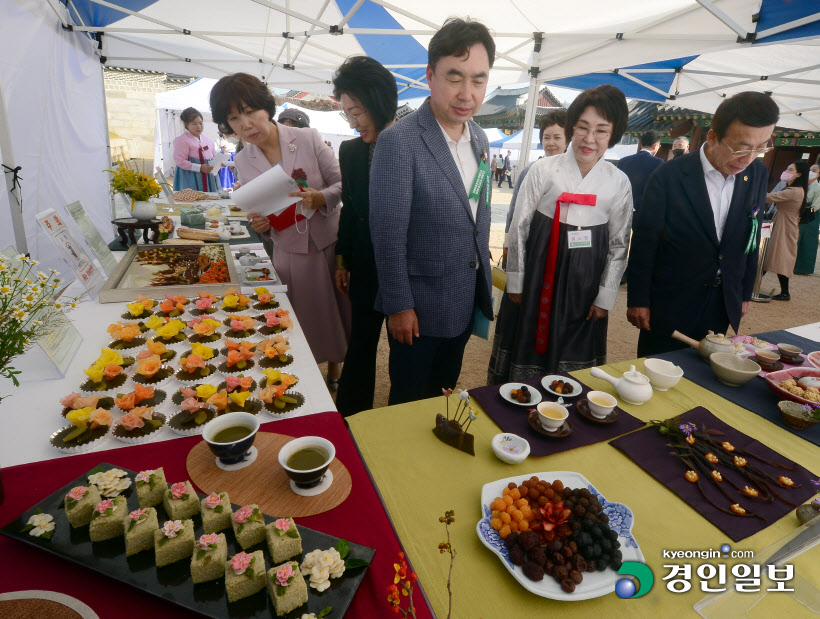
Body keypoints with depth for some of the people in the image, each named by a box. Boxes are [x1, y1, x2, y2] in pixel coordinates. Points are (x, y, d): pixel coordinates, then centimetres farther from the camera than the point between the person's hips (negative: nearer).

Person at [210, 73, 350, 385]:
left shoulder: (308, 139, -7)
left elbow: (341, 184, -4)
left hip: (331, 245, -1)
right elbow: (258, 211, 11)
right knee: (304, 326, 8)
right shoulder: (242, 161, 2)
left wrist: (319, 198, -24)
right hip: (291, 254, 2)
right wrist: (259, 224, -12)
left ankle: (335, 368, 37)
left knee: (339, 312, 10)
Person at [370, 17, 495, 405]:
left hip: (466, 301, 7)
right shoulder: (398, 141, -19)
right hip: (418, 306, -6)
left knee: (443, 397, 24)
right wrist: (398, 305, -14)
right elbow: (388, 233, -18)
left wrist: (482, 283, 15)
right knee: (409, 404, 14)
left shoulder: (479, 139, 5)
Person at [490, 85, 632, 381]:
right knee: (528, 338, 9)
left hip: (584, 279, 2)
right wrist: (516, 283, -3)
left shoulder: (619, 183, 0)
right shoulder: (543, 170, -6)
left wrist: (605, 297, 3)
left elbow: (619, 244, 5)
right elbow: (519, 226, -3)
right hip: (539, 271, -1)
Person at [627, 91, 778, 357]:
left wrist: (745, 293, 14)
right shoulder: (669, 176, -15)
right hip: (670, 303, -4)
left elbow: (751, 237, 9)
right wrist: (638, 300, -9)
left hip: (724, 302, 4)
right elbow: (644, 241, -11)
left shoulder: (758, 174, 0)